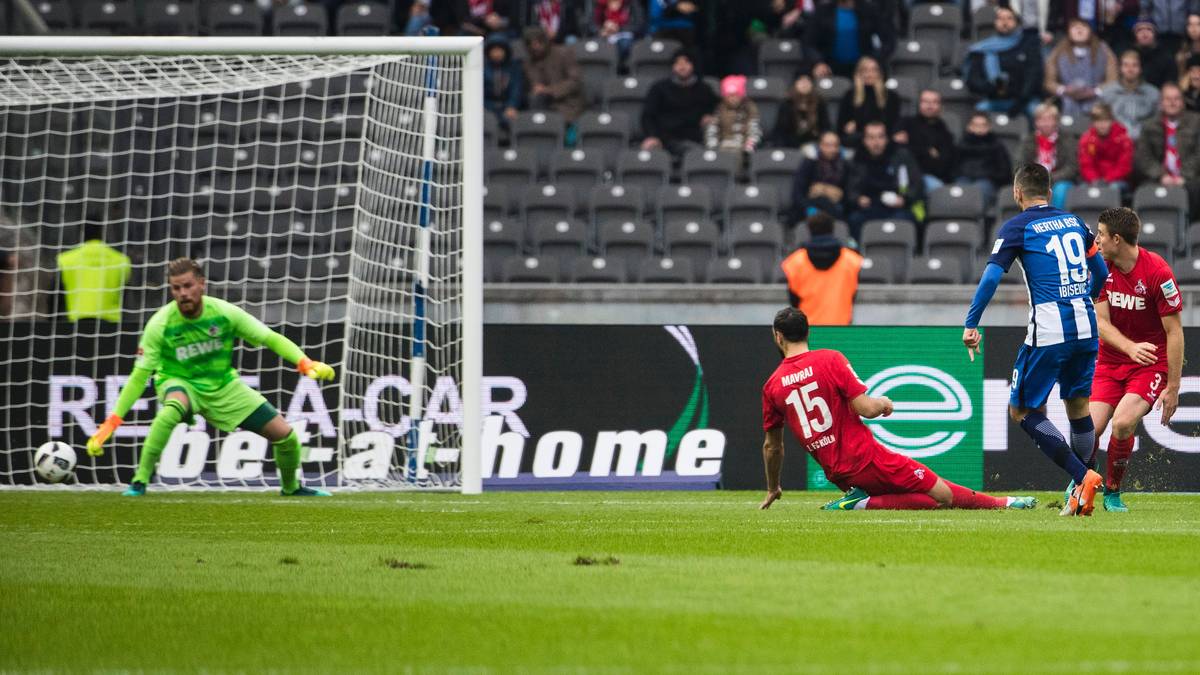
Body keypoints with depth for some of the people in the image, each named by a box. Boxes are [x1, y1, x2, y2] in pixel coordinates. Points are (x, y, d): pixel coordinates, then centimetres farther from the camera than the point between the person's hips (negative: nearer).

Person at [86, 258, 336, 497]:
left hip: (223, 385, 3)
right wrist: (111, 423, -23)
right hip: (180, 383, -3)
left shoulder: (224, 313, -18)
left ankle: (291, 488, 29)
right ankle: (139, 481, -35)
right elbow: (139, 377, -18)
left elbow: (272, 339, -12)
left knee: (285, 435, -3)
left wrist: (306, 364, -28)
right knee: (174, 407, -42)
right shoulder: (160, 325, -22)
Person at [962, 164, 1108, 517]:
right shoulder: (1074, 221, 15)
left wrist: (970, 325, -5)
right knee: (1078, 406, 16)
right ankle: (1080, 491, 17)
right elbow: (1101, 272, 23)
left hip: (1048, 333, -6)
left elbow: (991, 278, -10)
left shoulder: (1017, 226, -1)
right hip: (1085, 327, 6)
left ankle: (1082, 476, -10)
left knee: (1023, 411, 2)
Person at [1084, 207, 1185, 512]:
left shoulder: (1157, 272, -18)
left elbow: (1174, 332, -14)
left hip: (1151, 364, -4)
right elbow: (1101, 322, -7)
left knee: (1122, 423, -27)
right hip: (1110, 361, 4)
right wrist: (1131, 347, -29)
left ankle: (1113, 491, -2)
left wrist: (1173, 388, -15)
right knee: (1091, 427, -13)